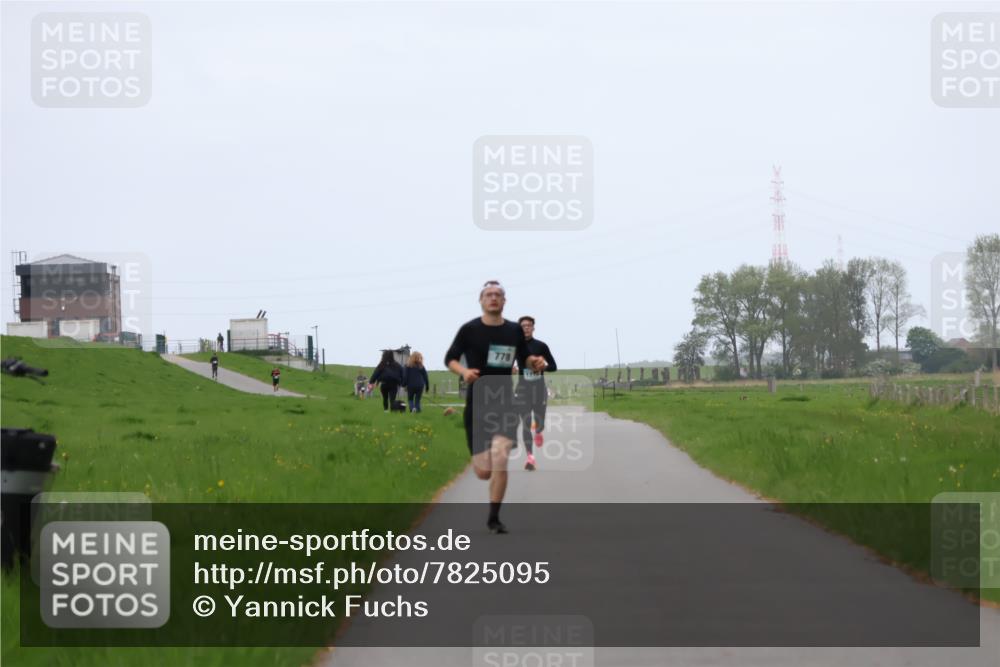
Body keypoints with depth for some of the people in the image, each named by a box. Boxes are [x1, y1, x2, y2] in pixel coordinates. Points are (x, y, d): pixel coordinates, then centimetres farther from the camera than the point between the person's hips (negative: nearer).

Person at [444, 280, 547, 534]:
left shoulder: (514, 331, 5)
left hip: (505, 403, 1)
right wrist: (463, 371, -19)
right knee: (483, 472, -1)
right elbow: (450, 358, 2)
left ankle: (494, 518, -2)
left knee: (500, 460, -16)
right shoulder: (469, 329, -3)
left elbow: (523, 359, 17)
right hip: (477, 403, -1)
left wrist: (534, 362, -6)